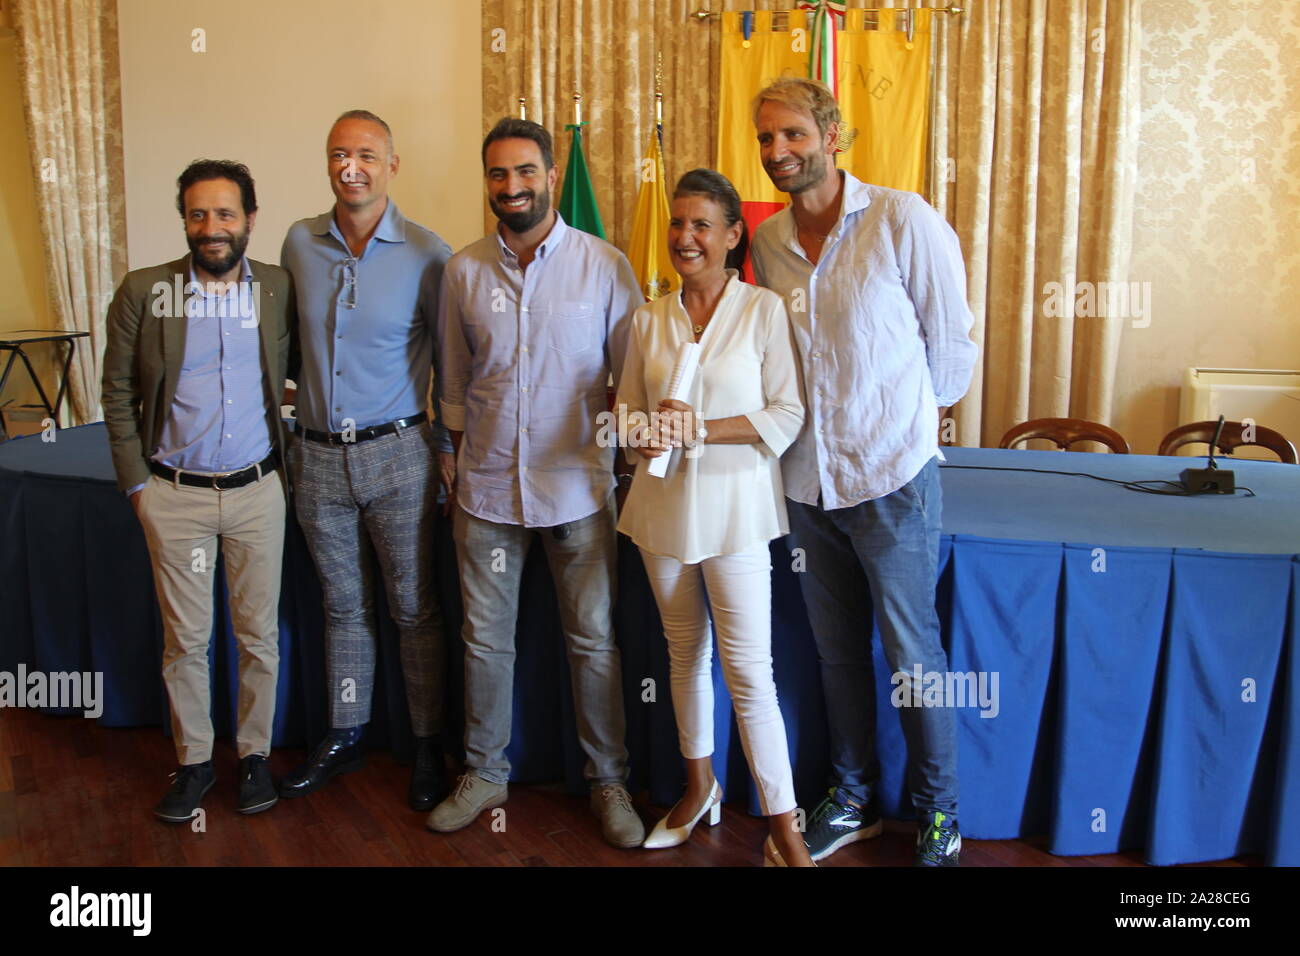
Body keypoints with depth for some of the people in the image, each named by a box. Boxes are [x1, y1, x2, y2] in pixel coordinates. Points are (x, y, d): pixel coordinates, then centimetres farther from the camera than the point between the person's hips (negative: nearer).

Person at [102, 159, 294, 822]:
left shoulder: (281, 289, -2)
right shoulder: (142, 291, -3)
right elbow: (118, 394, 2)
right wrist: (135, 483, -1)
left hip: (257, 490, 0)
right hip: (174, 494, 0)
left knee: (259, 634, 10)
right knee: (184, 638, 10)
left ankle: (254, 753, 27)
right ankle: (193, 761, 26)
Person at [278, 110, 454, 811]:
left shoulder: (426, 255, -7)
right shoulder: (299, 243, 4)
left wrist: (448, 443, -5)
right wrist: (295, 407, 13)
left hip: (397, 455, -4)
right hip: (318, 456, 4)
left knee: (414, 608, 5)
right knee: (343, 605, 16)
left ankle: (428, 746, 20)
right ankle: (344, 737, 31)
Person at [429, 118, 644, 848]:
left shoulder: (604, 264, -4)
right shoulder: (464, 270, 3)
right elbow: (455, 382, 11)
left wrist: (627, 465, -2)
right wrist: (463, 458, 12)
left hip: (577, 486, -2)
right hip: (488, 486, 3)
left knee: (595, 640, 6)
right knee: (485, 638, 12)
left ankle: (609, 781, 23)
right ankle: (485, 773, 30)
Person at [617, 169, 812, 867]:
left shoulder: (764, 310, -6)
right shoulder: (649, 320, 7)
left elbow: (788, 415, -9)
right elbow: (628, 407, 11)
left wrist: (700, 429, -19)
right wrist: (644, 433, -12)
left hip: (734, 506, -4)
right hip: (663, 504, 5)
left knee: (748, 670, -5)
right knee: (685, 654, 17)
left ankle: (783, 828, 7)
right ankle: (699, 786, 36)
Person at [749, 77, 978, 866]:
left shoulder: (904, 221, -11)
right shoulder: (767, 242, 4)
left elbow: (953, 339, -3)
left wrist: (915, 416, 7)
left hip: (893, 475, -5)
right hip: (809, 477, 5)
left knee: (912, 652, 5)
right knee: (838, 652, 15)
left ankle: (940, 815, 24)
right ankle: (854, 800, 33)